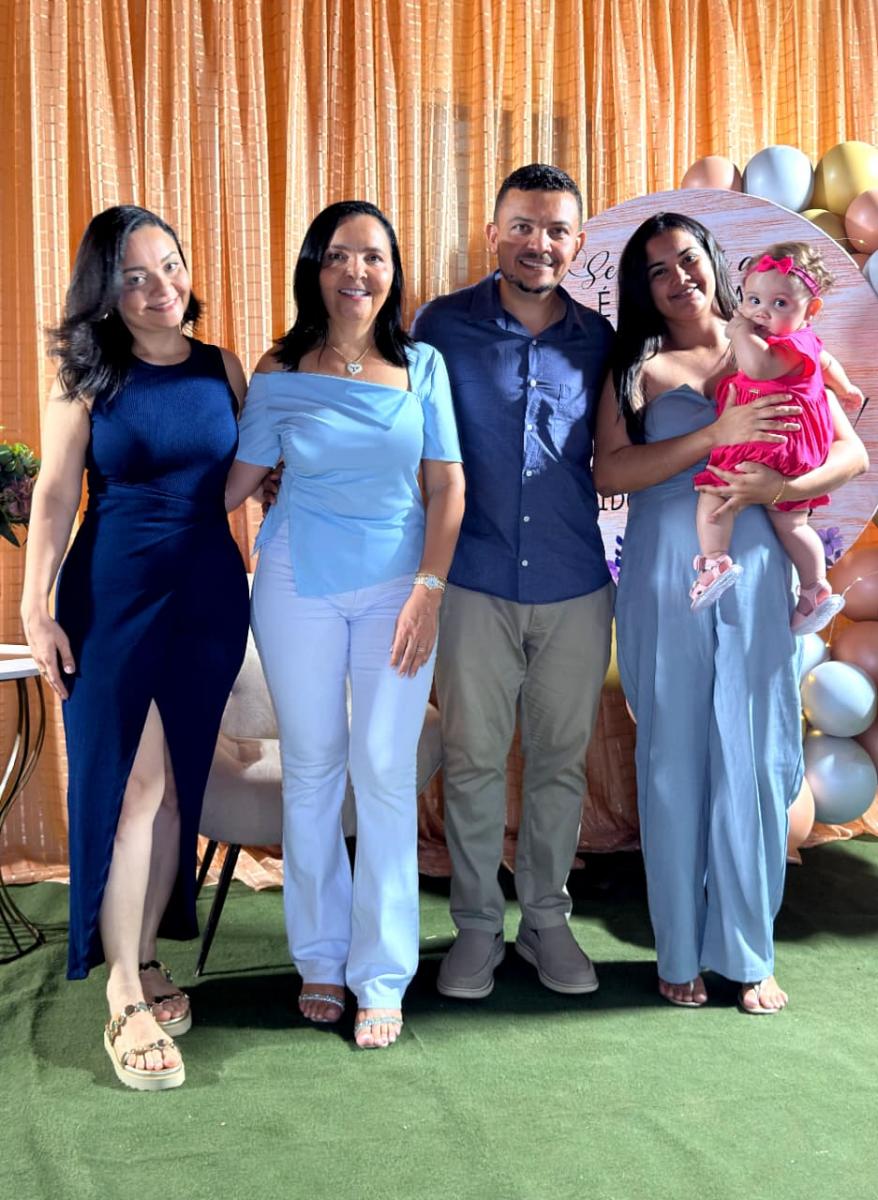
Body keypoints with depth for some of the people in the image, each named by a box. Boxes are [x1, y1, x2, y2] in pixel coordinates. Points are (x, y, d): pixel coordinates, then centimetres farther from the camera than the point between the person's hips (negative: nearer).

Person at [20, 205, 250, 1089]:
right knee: (131, 783, -4)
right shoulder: (87, 377, -2)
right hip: (112, 597, -3)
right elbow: (55, 495, -3)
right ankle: (127, 998, 5)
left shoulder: (222, 370, 6)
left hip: (209, 597, 3)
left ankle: (143, 959, 24)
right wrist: (36, 607, -8)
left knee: (178, 784, 8)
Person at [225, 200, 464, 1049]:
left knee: (386, 772, -2)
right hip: (300, 584, 0)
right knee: (311, 769, 7)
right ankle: (319, 956, 23)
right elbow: (237, 481, 4)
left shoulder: (421, 365, 4)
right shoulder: (280, 374, 1)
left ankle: (382, 976, 10)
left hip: (399, 583, 0)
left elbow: (447, 484, 2)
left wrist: (428, 588, -6)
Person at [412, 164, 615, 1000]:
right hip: (476, 583, -2)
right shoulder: (444, 325, -2)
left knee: (560, 760, 11)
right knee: (473, 759, 6)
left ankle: (547, 918, 28)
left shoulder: (597, 341, 5)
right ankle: (476, 925, 23)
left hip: (575, 587, 2)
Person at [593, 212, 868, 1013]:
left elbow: (851, 453, 5)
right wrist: (716, 434, -15)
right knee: (674, 761, 4)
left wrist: (776, 486, -12)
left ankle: (748, 953, 16)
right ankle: (682, 952, 16)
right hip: (665, 582, -1)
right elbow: (610, 472, -8)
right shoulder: (638, 368, 7)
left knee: (754, 758, 3)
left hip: (754, 577, 1)